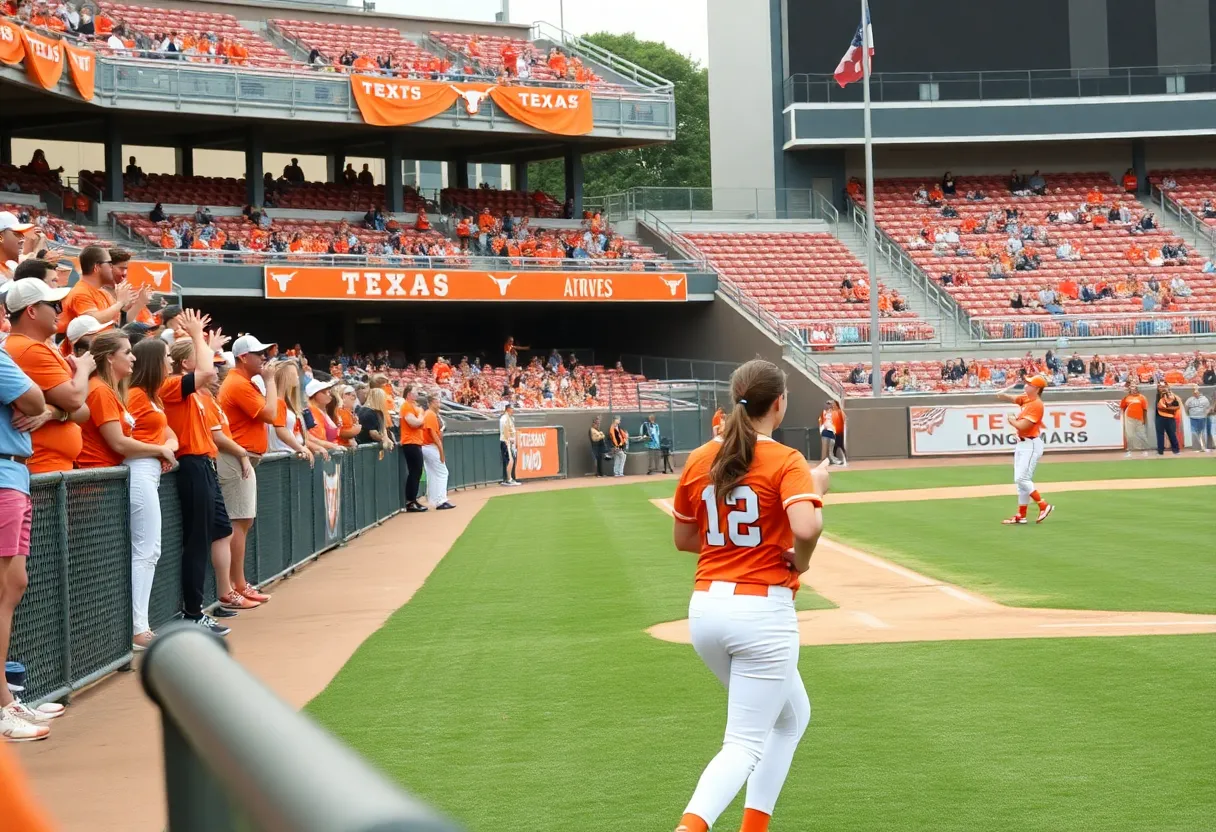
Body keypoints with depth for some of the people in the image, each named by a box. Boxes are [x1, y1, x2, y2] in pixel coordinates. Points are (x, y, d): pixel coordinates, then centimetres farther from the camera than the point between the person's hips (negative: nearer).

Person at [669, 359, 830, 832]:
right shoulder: (786, 463, -10)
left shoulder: (699, 460, 7)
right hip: (762, 612, -7)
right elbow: (806, 528, -27)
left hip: (705, 610, 7)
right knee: (746, 743, -1)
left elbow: (683, 539, 16)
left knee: (792, 714, 25)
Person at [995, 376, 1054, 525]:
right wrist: (1002, 393, -14)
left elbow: (1022, 426, -22)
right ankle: (1021, 516, 15)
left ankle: (1044, 505, -6)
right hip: (1022, 444, 10)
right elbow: (1003, 396, 9)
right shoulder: (1025, 399, 9)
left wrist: (1010, 420, -3)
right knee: (1021, 480, 11)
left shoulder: (1036, 405, -17)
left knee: (1021, 479, -15)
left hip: (1031, 445, -10)